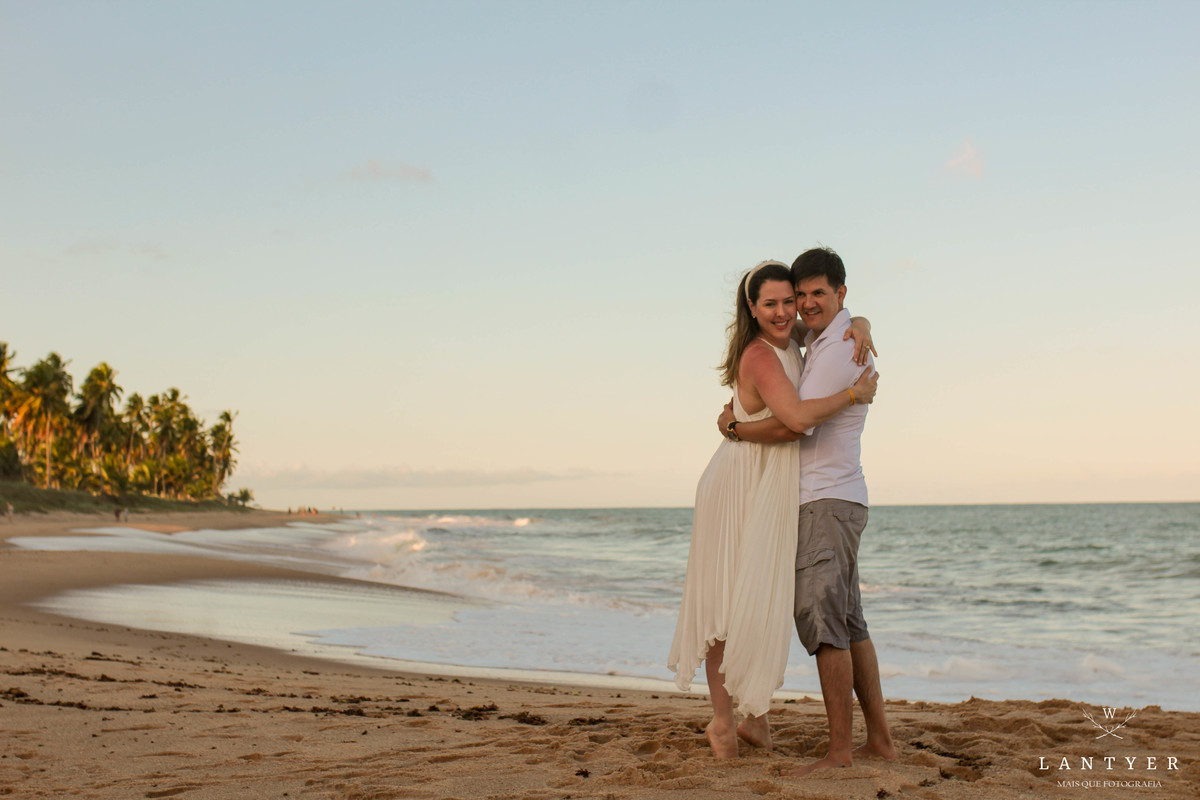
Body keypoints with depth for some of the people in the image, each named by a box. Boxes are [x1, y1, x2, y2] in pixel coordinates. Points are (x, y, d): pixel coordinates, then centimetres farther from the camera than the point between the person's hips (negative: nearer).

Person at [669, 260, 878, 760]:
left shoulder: (789, 341, 8)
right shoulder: (760, 355, -21)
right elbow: (798, 416, -33)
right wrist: (855, 393, -21)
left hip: (774, 492, 9)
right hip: (741, 487, -9)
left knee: (762, 601, 12)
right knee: (731, 603, -3)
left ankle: (755, 714, 21)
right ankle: (723, 719, 6)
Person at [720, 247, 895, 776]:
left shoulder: (838, 349, -14)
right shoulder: (821, 339, 18)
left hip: (828, 500, -10)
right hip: (830, 499, 10)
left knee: (821, 619, -12)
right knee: (847, 622, 12)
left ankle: (839, 751, -10)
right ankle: (879, 739, 17)